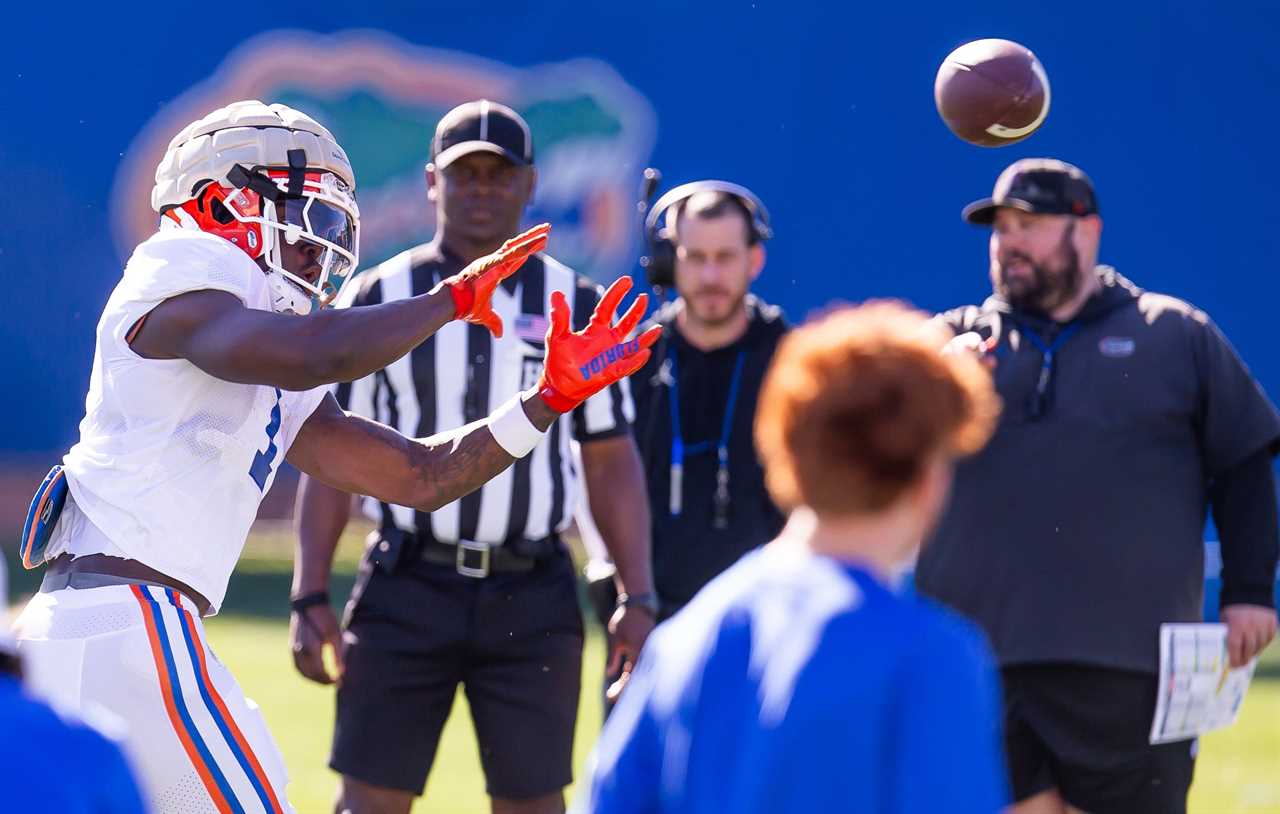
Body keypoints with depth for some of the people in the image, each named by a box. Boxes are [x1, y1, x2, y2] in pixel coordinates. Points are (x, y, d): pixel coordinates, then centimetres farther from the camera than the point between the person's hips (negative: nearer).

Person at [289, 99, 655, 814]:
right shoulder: (382, 299, 4)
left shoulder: (576, 307, 6)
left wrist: (639, 600, -1)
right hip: (408, 589, -1)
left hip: (533, 598, 1)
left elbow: (613, 463, 6)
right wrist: (311, 596, -4)